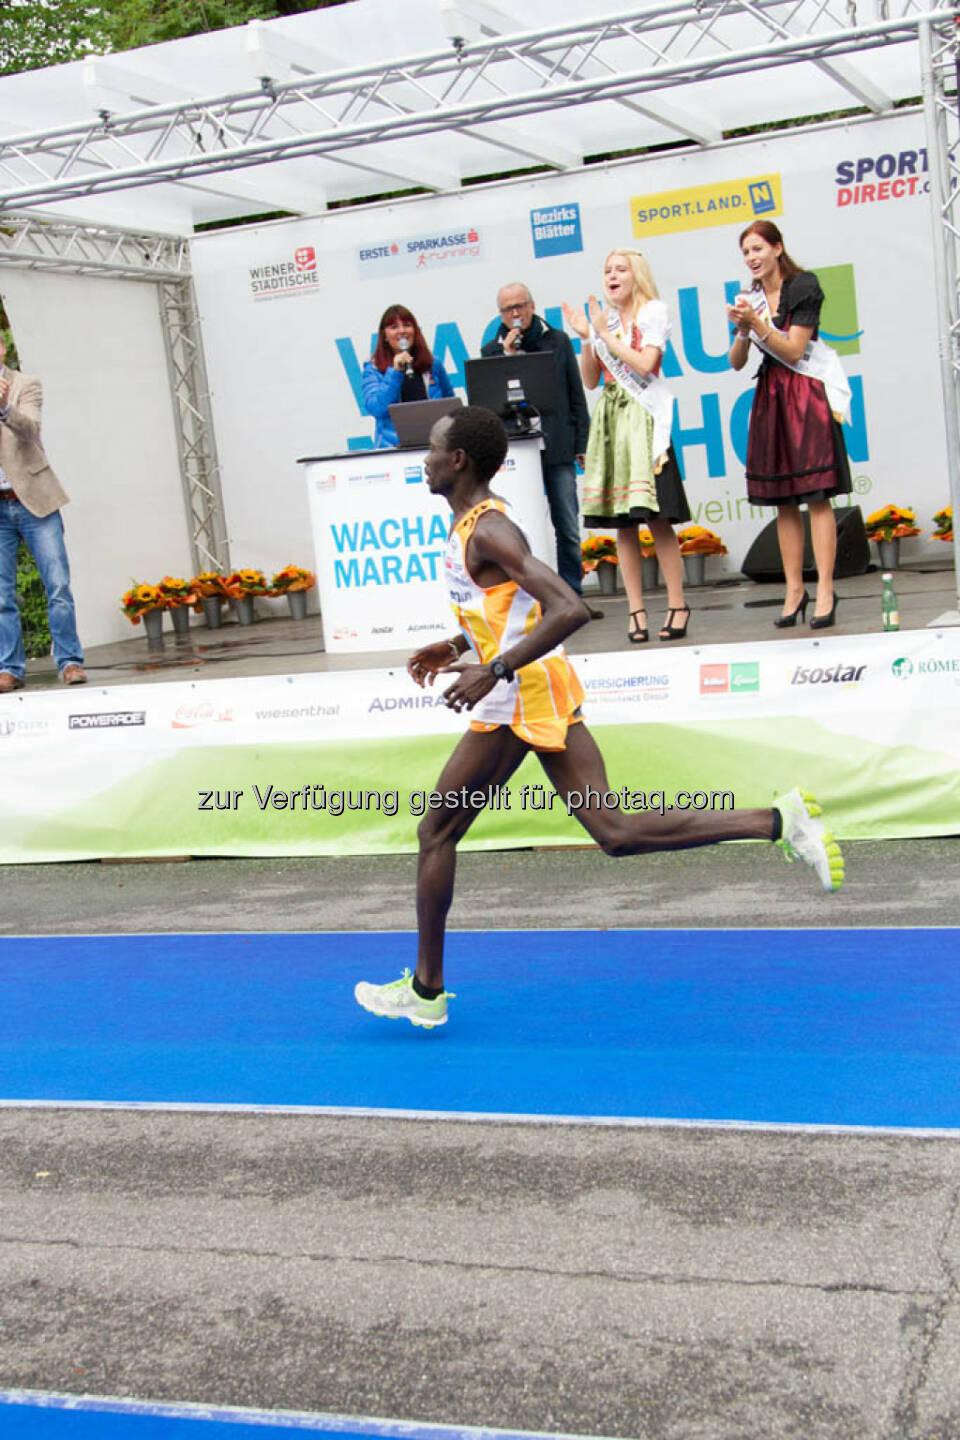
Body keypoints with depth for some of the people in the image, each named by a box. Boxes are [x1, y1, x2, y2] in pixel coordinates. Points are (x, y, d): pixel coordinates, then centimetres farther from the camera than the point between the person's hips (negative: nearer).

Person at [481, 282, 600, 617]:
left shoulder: (557, 341, 10)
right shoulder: (492, 351, 8)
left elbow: (576, 397, 11)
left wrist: (580, 444, 6)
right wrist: (506, 358, -9)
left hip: (558, 450, 1)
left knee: (568, 528, 1)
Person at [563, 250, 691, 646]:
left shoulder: (654, 312, 2)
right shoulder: (602, 318, 17)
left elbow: (645, 365, -11)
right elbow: (590, 380, 14)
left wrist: (606, 335, -8)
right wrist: (586, 338, 2)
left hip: (643, 417, -5)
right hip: (610, 418, 5)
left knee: (656, 517, -11)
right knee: (621, 522, 1)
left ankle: (677, 605, -4)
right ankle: (636, 611, 4)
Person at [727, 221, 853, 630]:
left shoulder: (803, 288, -5)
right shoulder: (750, 298, 11)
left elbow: (793, 351, -11)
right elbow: (736, 363, 7)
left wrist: (758, 323, -20)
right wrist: (742, 330, -10)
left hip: (807, 393, -5)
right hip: (771, 396, 6)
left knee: (817, 495, -10)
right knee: (783, 500, 4)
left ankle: (825, 591, -11)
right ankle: (794, 589, 9)